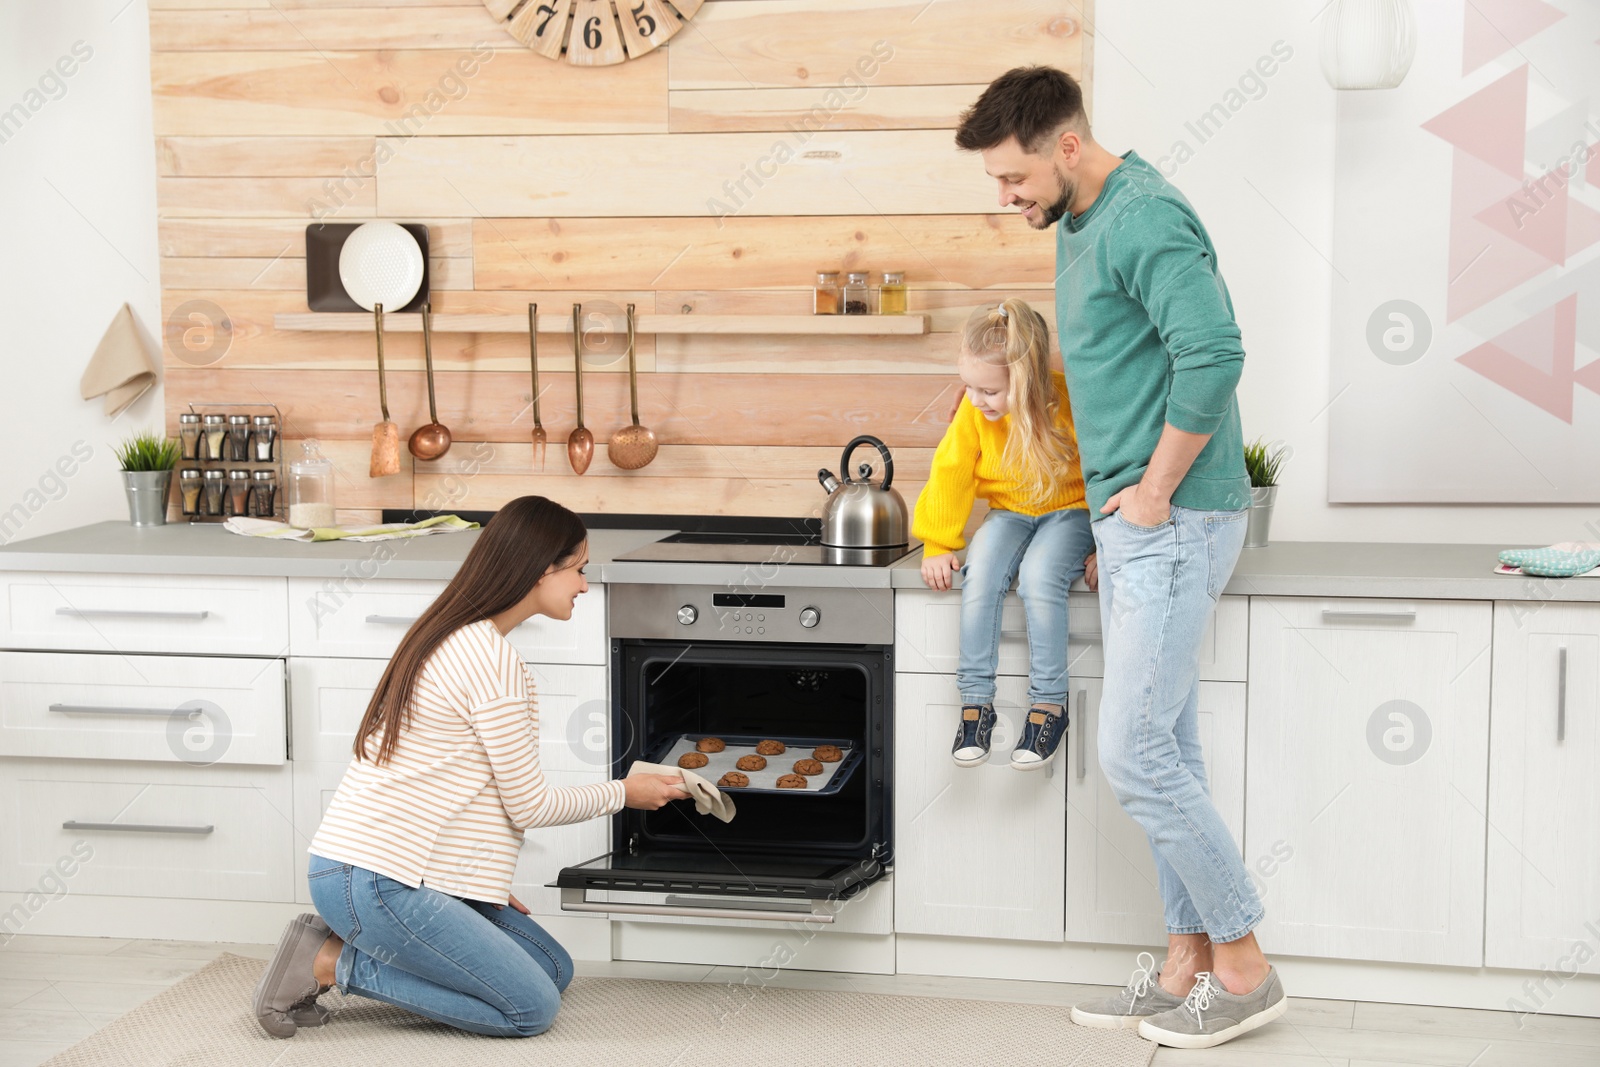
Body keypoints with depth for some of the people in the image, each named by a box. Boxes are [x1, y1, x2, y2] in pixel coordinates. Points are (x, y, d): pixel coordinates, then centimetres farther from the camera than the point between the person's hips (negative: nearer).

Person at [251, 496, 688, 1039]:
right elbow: (528, 805, -12)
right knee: (532, 1009, -7)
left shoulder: (450, 636, 14)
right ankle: (330, 962, -5)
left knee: (554, 969, 11)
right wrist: (624, 792, 4)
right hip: (372, 885, -10)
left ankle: (348, 941, 8)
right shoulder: (492, 658, -17)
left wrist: (478, 876, 16)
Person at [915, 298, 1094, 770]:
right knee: (980, 573, -27)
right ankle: (976, 700, -14)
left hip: (1069, 511, -3)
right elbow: (951, 475, -1)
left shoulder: (1072, 402, -22)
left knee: (1038, 575, -33)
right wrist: (938, 546, -1)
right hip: (1009, 514, 4)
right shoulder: (973, 413, -13)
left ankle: (1050, 704, -18)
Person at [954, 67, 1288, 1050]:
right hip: (1133, 526, 10)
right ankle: (1190, 966, 20)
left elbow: (1214, 352, -27)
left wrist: (1155, 489, -19)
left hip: (1173, 525, -10)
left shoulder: (1143, 219, -16)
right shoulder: (1080, 224, 16)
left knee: (1137, 753, -8)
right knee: (1169, 752, 12)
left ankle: (1245, 968, 5)